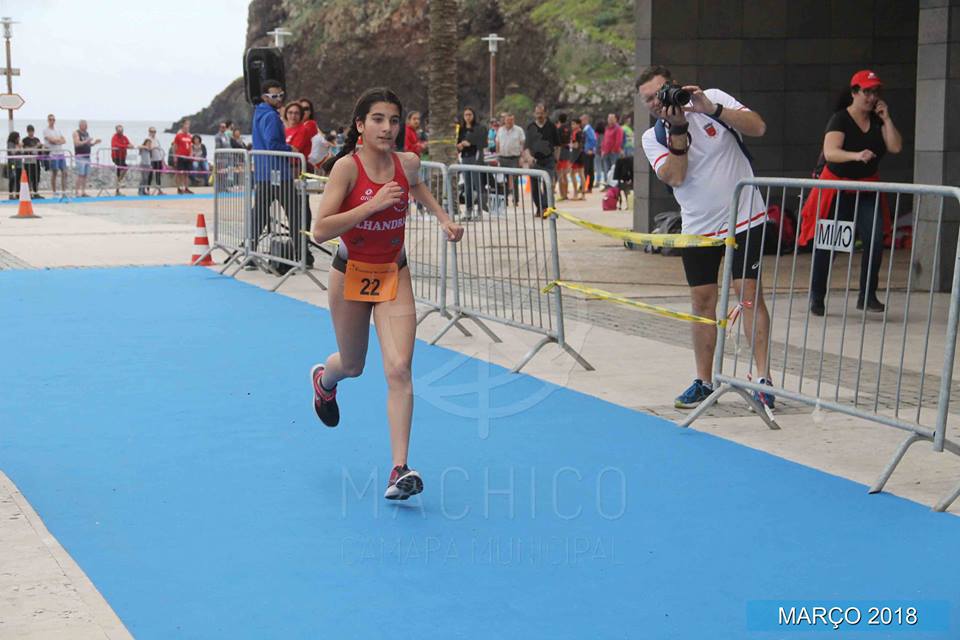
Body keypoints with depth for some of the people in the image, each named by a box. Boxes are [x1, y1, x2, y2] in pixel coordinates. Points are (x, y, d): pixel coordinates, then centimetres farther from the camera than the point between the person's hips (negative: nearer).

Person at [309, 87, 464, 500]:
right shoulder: (347, 167, -19)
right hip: (351, 274, -2)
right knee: (353, 366, 18)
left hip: (394, 274, 2)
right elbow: (320, 231, -27)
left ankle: (400, 469, -13)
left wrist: (442, 217, 9)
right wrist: (373, 204, -32)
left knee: (399, 369, -14)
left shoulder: (407, 163, -7)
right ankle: (323, 379, 57)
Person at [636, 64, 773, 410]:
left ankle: (763, 378, -6)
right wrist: (678, 129, -22)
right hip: (698, 227, 3)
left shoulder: (713, 99, -4)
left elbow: (757, 127, -17)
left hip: (743, 218, -3)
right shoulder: (653, 137, 1)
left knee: (750, 294, -8)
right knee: (702, 302, 7)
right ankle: (703, 382, 17)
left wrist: (711, 109, -25)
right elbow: (675, 177, -15)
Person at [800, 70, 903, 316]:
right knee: (828, 244, 1)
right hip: (837, 189, -4)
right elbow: (830, 152, -28)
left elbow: (896, 147, -6)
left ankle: (867, 296, -1)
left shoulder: (878, 120, 4)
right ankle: (817, 297, 15)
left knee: (875, 240, -10)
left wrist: (886, 119, -11)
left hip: (867, 190, 4)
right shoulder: (840, 120, -13)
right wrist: (856, 155, -45)